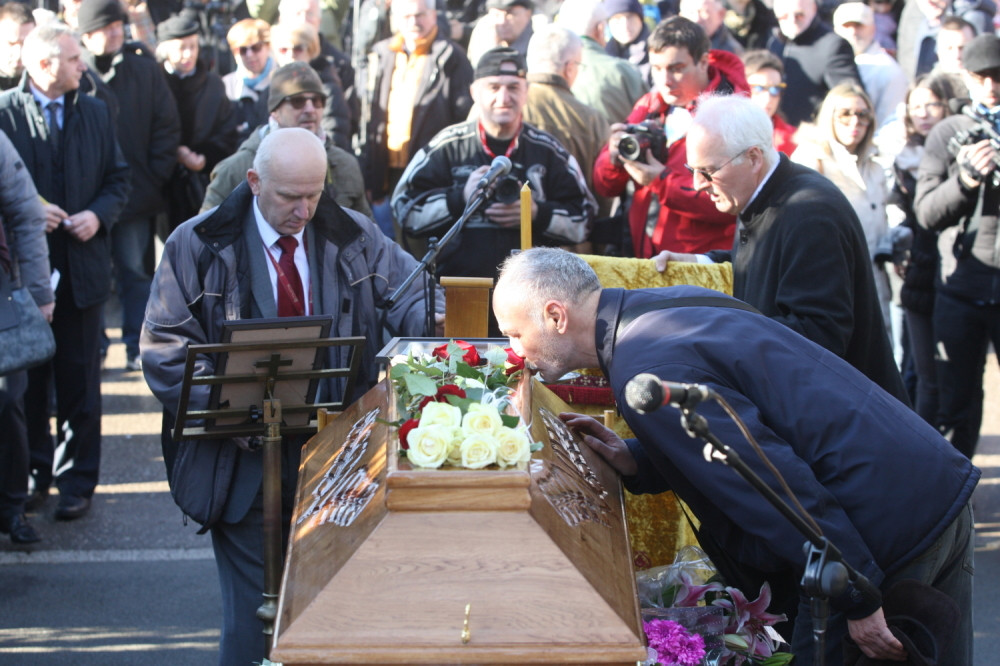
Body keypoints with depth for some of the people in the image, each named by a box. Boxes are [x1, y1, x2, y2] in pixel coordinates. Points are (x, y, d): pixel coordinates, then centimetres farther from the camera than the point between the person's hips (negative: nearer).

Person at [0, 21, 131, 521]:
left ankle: (77, 480, 12)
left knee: (80, 381, 4)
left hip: (82, 268, 3)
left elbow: (118, 178, 12)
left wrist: (100, 215, -6)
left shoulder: (95, 113, 10)